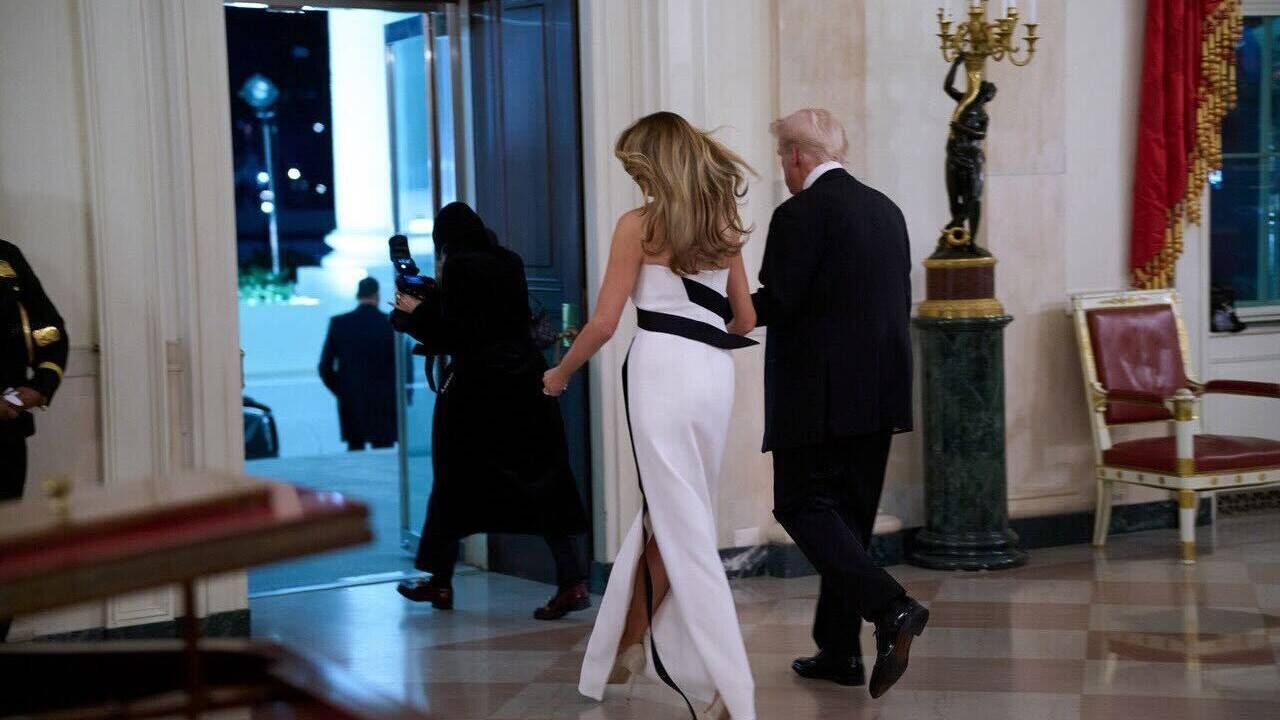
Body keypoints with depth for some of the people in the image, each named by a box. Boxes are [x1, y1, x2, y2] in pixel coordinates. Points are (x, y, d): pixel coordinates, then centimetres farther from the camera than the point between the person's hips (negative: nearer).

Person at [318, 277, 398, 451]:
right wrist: (396, 394, 10)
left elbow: (325, 367, 1)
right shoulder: (391, 323, -6)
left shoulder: (338, 323, -1)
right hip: (384, 403, -2)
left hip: (350, 403, 2)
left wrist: (341, 391, 15)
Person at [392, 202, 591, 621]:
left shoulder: (459, 266, -9)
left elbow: (452, 333, -12)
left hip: (477, 386, -6)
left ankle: (441, 582, 19)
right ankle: (572, 581, -6)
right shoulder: (509, 262, 11)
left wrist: (416, 310, 4)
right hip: (524, 379, 6)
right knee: (540, 480, 2)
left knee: (457, 480, 8)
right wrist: (431, 301, 24)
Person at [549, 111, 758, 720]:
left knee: (681, 526, -1)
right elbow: (745, 318, 18)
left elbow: (604, 322, -5)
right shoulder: (722, 225, 13)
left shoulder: (639, 223, -3)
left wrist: (561, 373, 11)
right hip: (716, 375, 6)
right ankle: (626, 648, 29)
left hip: (663, 372, -6)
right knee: (664, 512, 16)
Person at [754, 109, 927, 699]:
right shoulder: (886, 210, 13)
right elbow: (900, 302, 15)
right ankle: (839, 650, 18)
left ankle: (891, 607, -17)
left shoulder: (800, 214, -12)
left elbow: (775, 304, -17)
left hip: (819, 395, -8)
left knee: (802, 506, -1)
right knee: (849, 514, 13)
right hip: (879, 394, 8)